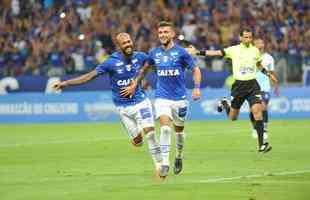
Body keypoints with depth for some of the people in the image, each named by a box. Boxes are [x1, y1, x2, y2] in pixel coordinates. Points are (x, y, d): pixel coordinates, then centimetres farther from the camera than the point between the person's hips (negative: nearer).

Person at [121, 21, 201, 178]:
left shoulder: (181, 52, -7)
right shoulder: (154, 53, 3)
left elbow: (195, 70, 0)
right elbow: (145, 68, 22)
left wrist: (197, 88, -13)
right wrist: (135, 84, 18)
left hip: (179, 97, -1)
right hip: (162, 97, 1)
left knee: (179, 130, 13)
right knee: (165, 128, -18)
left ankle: (179, 157, 38)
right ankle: (165, 162, -16)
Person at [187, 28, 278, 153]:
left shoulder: (255, 51, 7)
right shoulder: (234, 50, -4)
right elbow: (216, 53, -8)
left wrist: (269, 74, 22)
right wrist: (197, 52, -15)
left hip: (252, 85, 2)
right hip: (239, 85, -2)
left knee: (257, 110, -16)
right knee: (232, 117, 7)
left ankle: (261, 145, -13)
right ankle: (224, 104, 43)